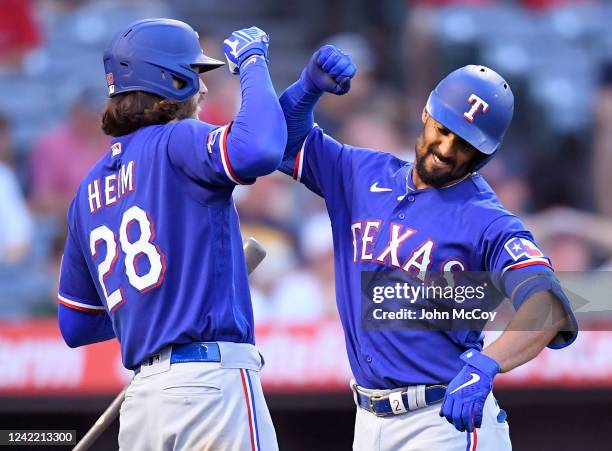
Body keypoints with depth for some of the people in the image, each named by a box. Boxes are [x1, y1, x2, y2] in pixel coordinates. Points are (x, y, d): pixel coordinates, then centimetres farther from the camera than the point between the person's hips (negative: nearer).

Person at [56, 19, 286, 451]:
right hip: (212, 382, -8)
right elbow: (258, 150, -25)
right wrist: (251, 63, -8)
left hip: (141, 397, 8)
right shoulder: (175, 143, -4)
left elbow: (74, 326, 23)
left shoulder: (88, 191, 18)